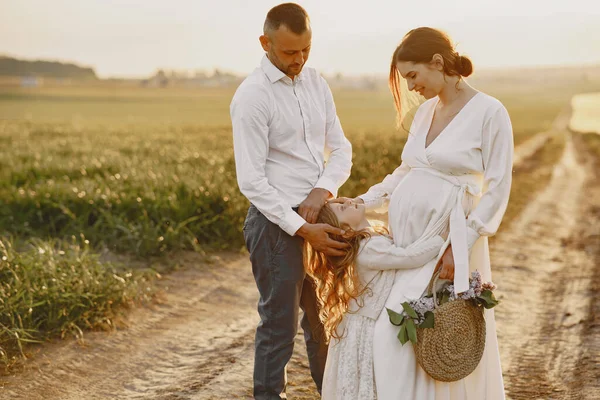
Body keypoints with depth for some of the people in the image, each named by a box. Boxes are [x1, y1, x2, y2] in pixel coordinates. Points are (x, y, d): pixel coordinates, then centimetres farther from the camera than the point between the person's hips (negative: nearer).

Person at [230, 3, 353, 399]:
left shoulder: (317, 83, 7)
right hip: (278, 221, -6)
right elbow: (251, 180, -18)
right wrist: (302, 229, -22)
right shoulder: (252, 95, -14)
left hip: (320, 216, 7)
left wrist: (323, 190, -11)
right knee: (280, 324, 3)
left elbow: (341, 148, 9)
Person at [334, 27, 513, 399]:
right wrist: (363, 202, 10)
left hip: (449, 239, -7)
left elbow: (498, 188, -12)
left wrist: (462, 245, -17)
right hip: (407, 236, 7)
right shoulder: (426, 111, 11)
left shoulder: (489, 112, -10)